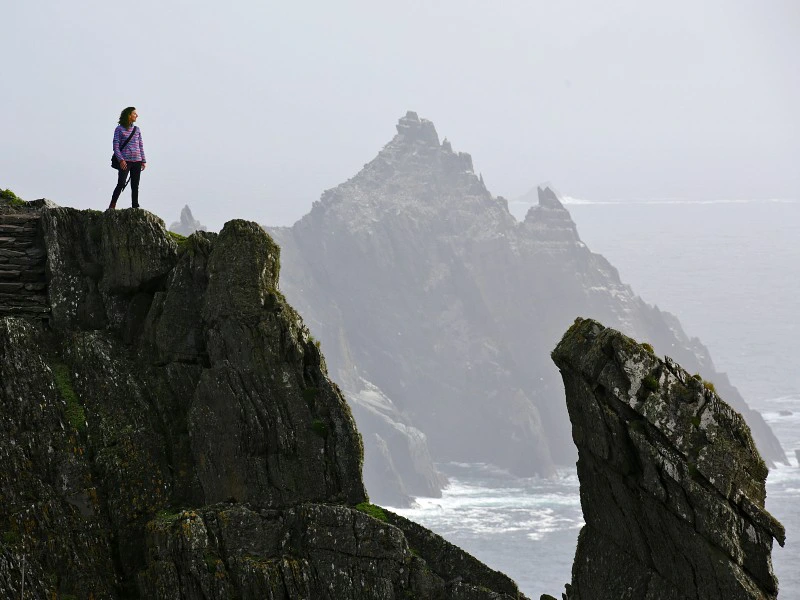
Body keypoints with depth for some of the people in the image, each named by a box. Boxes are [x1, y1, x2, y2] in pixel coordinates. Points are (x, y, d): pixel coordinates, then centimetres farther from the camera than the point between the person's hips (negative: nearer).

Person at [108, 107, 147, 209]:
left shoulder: (137, 130, 13)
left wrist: (143, 161, 11)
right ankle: (112, 206, -7)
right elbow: (116, 146, -4)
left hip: (137, 161, 5)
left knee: (135, 185, 4)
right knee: (121, 184, -13)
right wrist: (121, 160, -15)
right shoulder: (119, 129, 0)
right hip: (125, 161, -5)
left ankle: (135, 207, 8)